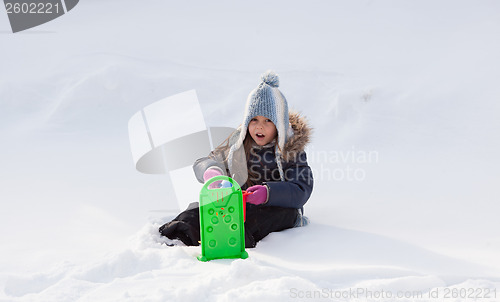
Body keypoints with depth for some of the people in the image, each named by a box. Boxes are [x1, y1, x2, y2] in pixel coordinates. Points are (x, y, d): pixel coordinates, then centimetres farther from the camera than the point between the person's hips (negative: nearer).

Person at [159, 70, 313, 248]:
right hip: (240, 200, 3)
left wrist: (269, 193, -35)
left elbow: (301, 190, -15)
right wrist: (210, 172, -18)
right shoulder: (239, 142, 7)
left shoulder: (291, 148, -3)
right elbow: (203, 164, 9)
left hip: (277, 207, -2)